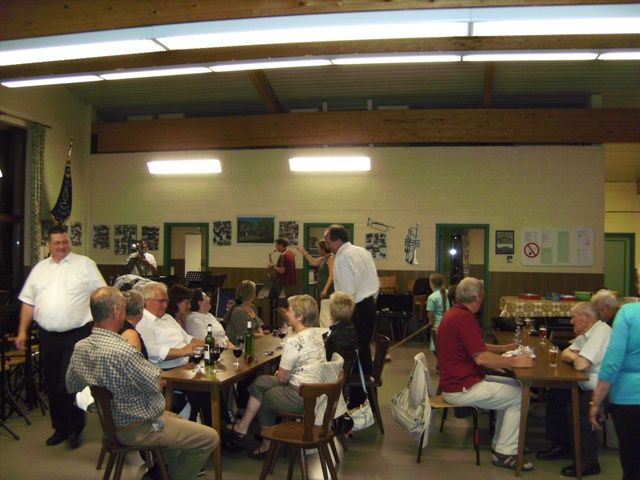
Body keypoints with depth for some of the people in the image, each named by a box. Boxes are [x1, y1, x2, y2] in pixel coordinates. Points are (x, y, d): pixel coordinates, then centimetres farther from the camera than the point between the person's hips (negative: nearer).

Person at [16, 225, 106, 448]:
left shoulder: (85, 264, 0)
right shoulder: (39, 269, 13)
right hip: (48, 336, 5)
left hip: (76, 334, -5)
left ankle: (76, 429, 11)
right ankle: (60, 428, 26)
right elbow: (28, 302, 15)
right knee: (53, 385, 12)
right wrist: (23, 331, 10)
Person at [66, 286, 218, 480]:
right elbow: (156, 384, -22)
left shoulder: (79, 348, -6)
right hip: (138, 430, -9)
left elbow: (72, 387, 9)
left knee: (178, 419, 30)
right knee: (210, 437, -3)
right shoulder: (123, 352, -34)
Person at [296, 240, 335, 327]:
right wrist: (304, 252, 29)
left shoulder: (331, 258, -11)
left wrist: (325, 289, -25)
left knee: (325, 318, -14)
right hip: (325, 293, 10)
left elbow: (332, 275, -20)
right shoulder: (324, 259, 17)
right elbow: (314, 262, 32)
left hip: (328, 293, -10)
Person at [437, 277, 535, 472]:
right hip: (461, 389, -10)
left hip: (458, 380, 10)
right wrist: (515, 362, -15)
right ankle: (505, 453, 3)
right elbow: (481, 357, -25)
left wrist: (503, 349, 23)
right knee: (518, 396, -6)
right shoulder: (464, 318, -21)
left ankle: (499, 442, 22)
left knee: (513, 385, 15)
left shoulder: (454, 313, 12)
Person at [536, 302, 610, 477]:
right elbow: (564, 354, 15)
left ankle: (588, 463, -13)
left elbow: (581, 365, -28)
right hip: (587, 387, 11)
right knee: (554, 394, 9)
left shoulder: (600, 332, -20)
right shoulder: (586, 334, 13)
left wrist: (575, 359, -5)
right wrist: (576, 357, -7)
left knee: (575, 407, -27)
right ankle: (561, 445, 20)